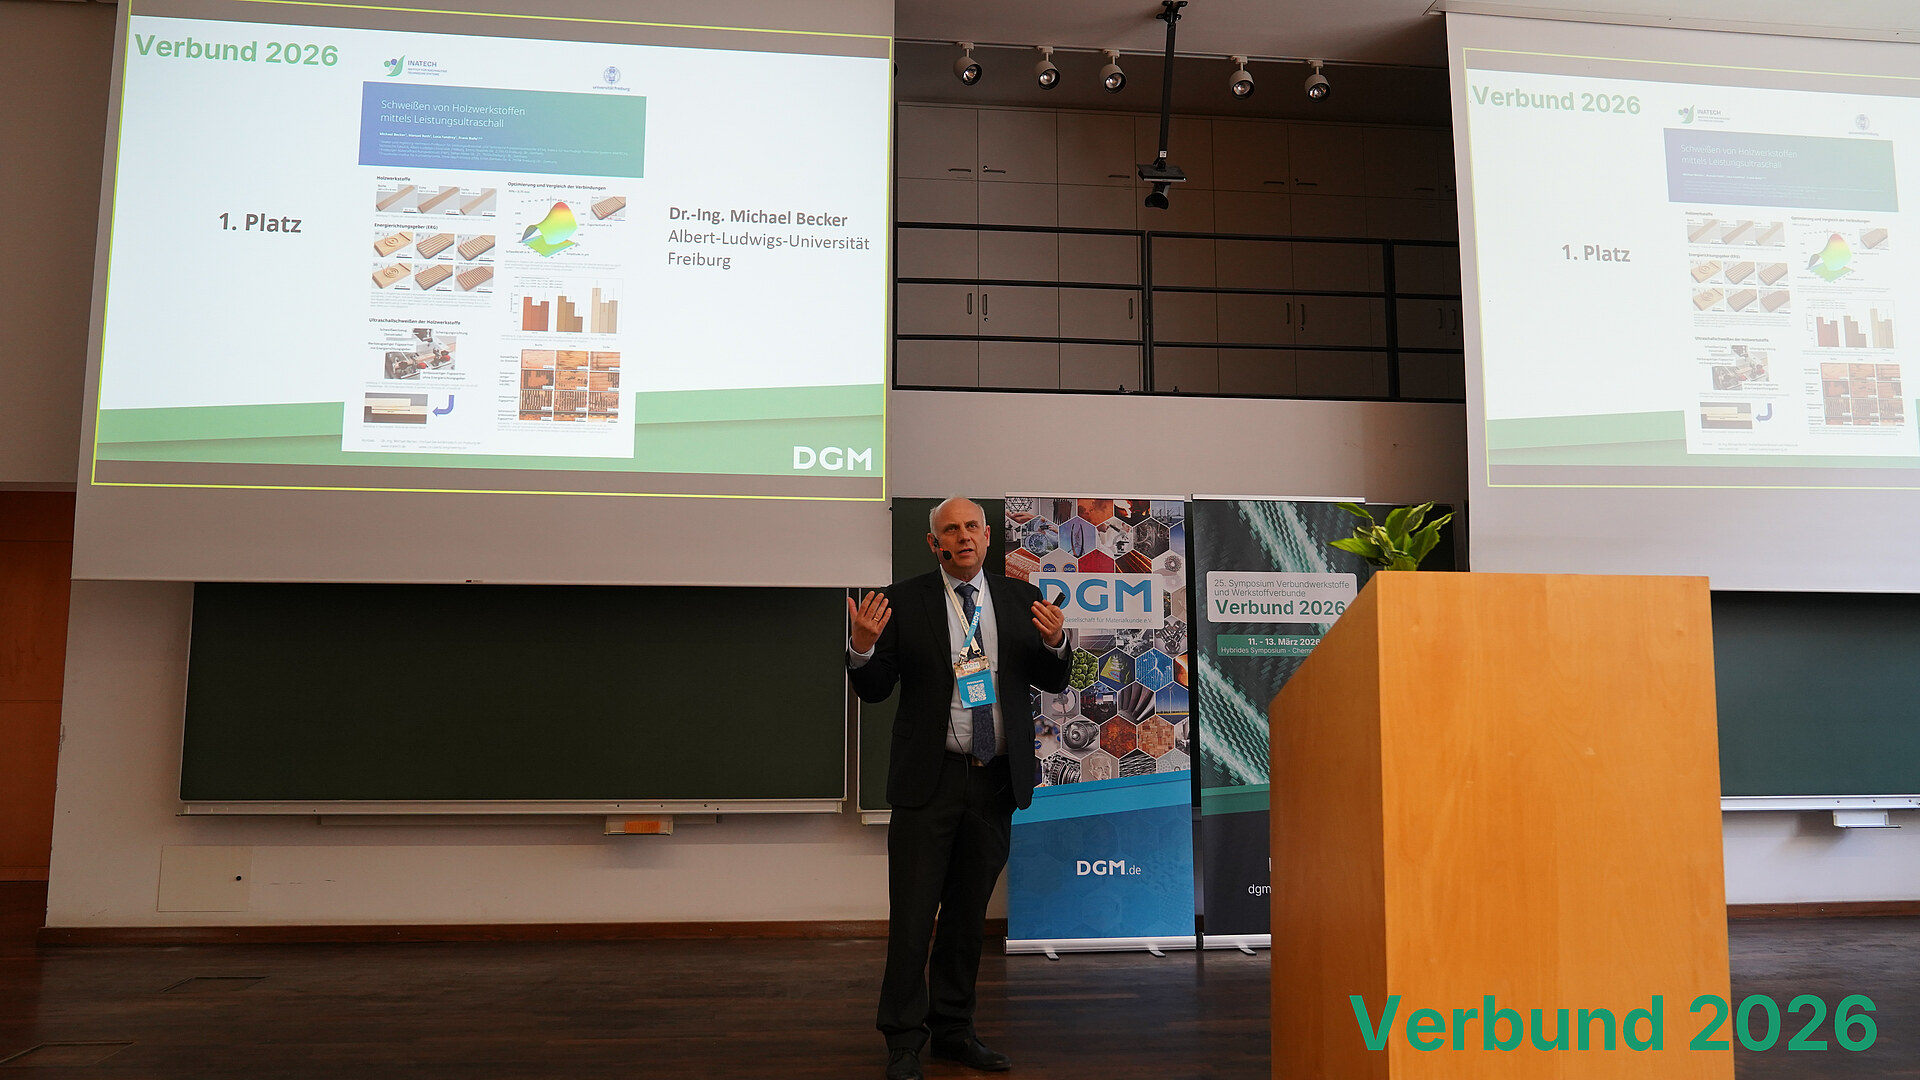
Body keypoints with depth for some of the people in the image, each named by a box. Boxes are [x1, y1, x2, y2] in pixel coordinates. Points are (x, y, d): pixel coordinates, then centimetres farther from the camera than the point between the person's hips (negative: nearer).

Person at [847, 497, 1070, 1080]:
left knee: (968, 912, 15)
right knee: (912, 916, -1)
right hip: (929, 777, -3)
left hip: (997, 778, 3)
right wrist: (862, 646, -22)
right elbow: (874, 689, -1)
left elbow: (1052, 682, 9)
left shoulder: (1021, 599, 6)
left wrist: (1055, 642, -12)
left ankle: (954, 1029, 30)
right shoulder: (902, 601, -3)